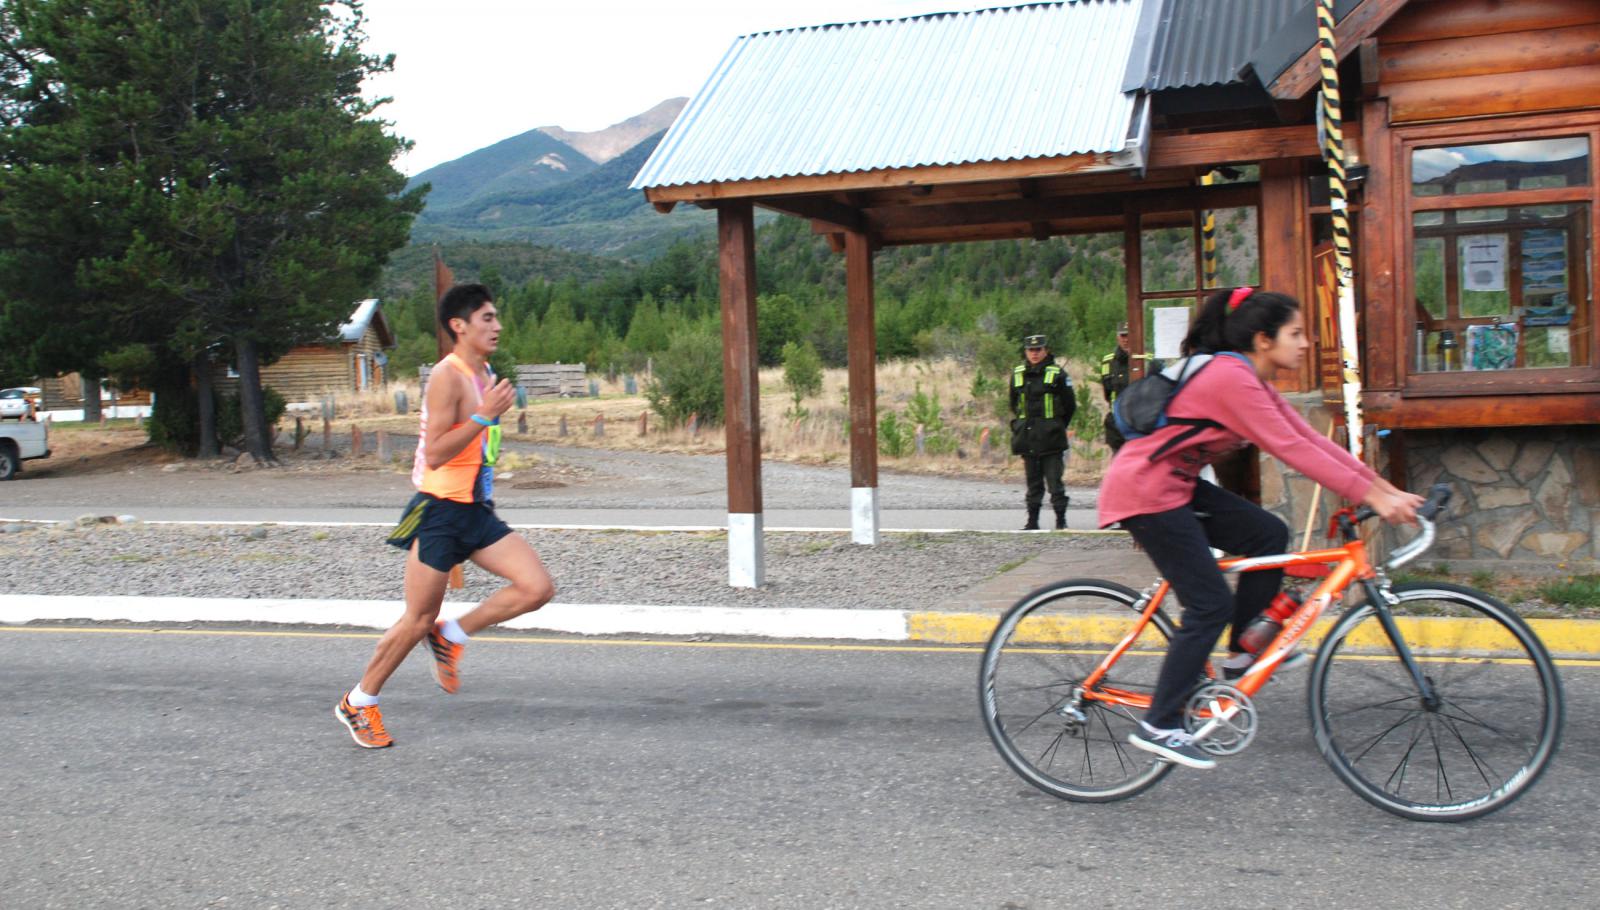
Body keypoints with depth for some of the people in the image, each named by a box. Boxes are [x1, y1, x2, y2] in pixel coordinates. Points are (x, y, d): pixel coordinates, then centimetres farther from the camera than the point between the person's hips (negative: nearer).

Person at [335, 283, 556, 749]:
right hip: (439, 510, -8)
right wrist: (485, 415, -27)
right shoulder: (448, 376, -15)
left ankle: (452, 635, 11)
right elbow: (435, 454, -23)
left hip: (476, 512, 8)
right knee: (419, 619, 1)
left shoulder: (485, 375, 12)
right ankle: (358, 702, 21)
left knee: (538, 588, -6)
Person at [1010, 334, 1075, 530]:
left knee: (1054, 480, -7)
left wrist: (1056, 427, 8)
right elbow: (1014, 405, 21)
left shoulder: (1057, 375, -4)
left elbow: (1070, 405, 3)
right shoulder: (1017, 375, 8)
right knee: (1033, 481, 10)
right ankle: (1032, 520, 15)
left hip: (1051, 440, -4)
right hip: (1027, 439, 4)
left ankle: (1061, 519, 0)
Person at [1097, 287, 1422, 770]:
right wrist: (1374, 499, -24)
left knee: (1269, 535, 3)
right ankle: (1158, 726, -1)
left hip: (1176, 485, 10)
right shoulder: (1230, 378, -21)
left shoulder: (1250, 380, 10)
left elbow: (1310, 438, 7)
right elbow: (1293, 450, -24)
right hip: (1144, 491, -10)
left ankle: (1241, 653, 15)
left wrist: (1386, 488, 2)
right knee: (1211, 605, -8)